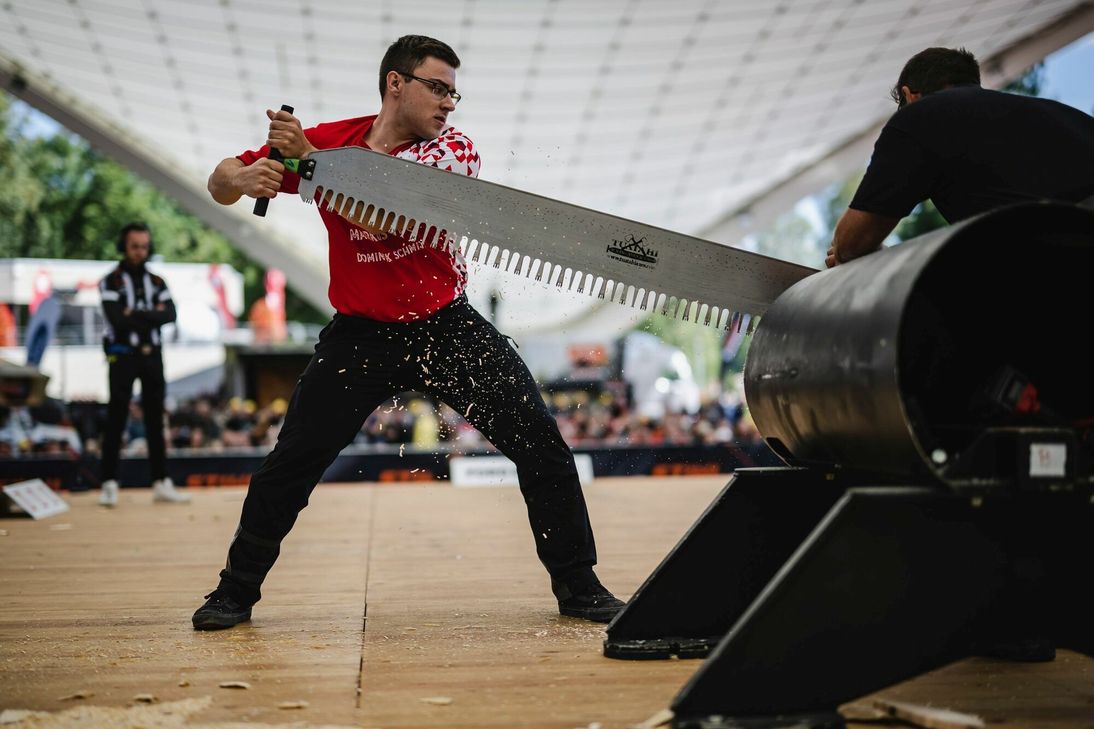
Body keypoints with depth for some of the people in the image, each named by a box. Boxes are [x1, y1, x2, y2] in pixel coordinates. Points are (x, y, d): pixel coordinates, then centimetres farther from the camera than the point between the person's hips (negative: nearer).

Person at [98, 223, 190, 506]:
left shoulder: (157, 282, 13)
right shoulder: (111, 282, 0)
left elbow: (170, 314, -4)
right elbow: (117, 319, -15)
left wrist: (135, 315, -13)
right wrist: (152, 315, -8)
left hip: (153, 355, 4)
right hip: (123, 356, -4)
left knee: (156, 421, 6)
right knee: (116, 421, -4)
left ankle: (161, 483, 10)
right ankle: (110, 484, -1)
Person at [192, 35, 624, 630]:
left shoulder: (454, 149, -7)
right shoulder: (325, 139, -4)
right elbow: (220, 184, -1)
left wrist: (308, 158, -28)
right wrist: (240, 179, -25)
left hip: (448, 326, 0)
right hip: (363, 333, 0)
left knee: (540, 441, -7)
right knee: (292, 460, -4)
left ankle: (577, 585, 8)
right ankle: (237, 590, 17)